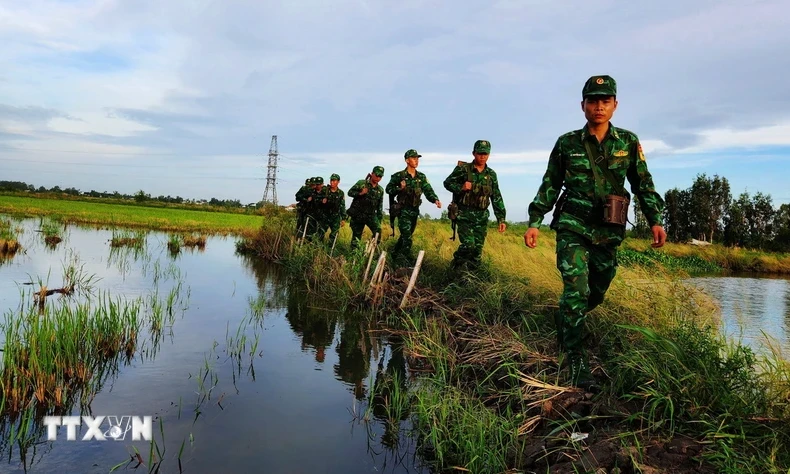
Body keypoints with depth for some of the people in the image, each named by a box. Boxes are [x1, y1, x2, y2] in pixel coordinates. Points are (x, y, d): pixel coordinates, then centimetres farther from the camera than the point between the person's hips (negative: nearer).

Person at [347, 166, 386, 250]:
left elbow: (380, 206, 12)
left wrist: (379, 220, 9)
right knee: (356, 237, 2)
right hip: (357, 215, -2)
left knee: (378, 231, -21)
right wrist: (360, 193, -20)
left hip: (371, 215, 2)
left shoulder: (380, 190, 8)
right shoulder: (361, 183, -1)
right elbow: (350, 192, -2)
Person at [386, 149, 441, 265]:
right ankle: (402, 260, -8)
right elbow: (388, 189, -1)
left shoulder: (421, 177, 6)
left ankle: (395, 255, 34)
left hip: (415, 211, 6)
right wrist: (399, 188, -20)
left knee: (405, 236, 17)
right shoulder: (399, 176, -7)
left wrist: (435, 199, -23)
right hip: (404, 211, -6)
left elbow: (428, 190, -4)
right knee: (407, 238, -14)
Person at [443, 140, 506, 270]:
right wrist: (461, 187, -19)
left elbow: (497, 198, 11)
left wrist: (501, 219, 6)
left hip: (481, 216, 4)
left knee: (477, 249, 4)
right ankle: (455, 268, 5)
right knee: (468, 244, -18)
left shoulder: (491, 174, 8)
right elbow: (447, 183, 1)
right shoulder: (463, 169, -4)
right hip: (464, 214, -4)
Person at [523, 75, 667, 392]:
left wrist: (655, 220, -1)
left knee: (595, 294, 13)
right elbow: (549, 185, 5)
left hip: (609, 232, 3)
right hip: (573, 227, -3)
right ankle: (577, 363, -10)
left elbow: (643, 185, 9)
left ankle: (563, 321, 43)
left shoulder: (628, 143, 5)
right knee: (577, 290, -15)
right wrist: (534, 222, 1)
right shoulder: (567, 143, 1)